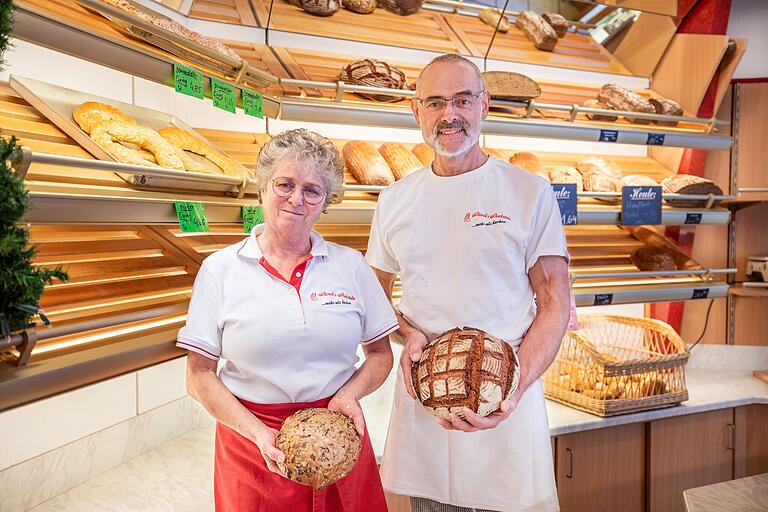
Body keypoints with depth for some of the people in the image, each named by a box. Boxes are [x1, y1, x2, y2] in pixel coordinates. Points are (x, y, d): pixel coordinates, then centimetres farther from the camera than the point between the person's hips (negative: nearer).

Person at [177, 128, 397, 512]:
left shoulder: (351, 265, 0)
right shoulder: (220, 270, -4)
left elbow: (381, 353, 6)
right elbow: (199, 375, -4)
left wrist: (350, 393, -13)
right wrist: (257, 432, -15)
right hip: (252, 444, -1)